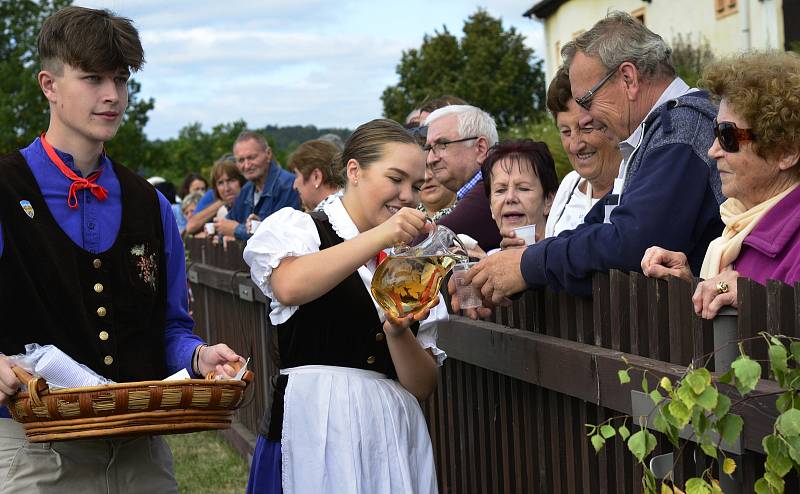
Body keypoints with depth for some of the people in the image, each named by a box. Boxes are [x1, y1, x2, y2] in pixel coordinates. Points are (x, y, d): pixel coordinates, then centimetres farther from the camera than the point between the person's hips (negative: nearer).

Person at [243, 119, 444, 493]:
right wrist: (380, 236, -24)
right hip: (316, 427, -5)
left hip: (395, 434, 5)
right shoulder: (297, 227, 3)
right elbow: (289, 287, -23)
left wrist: (398, 331, -10)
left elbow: (421, 387, 9)